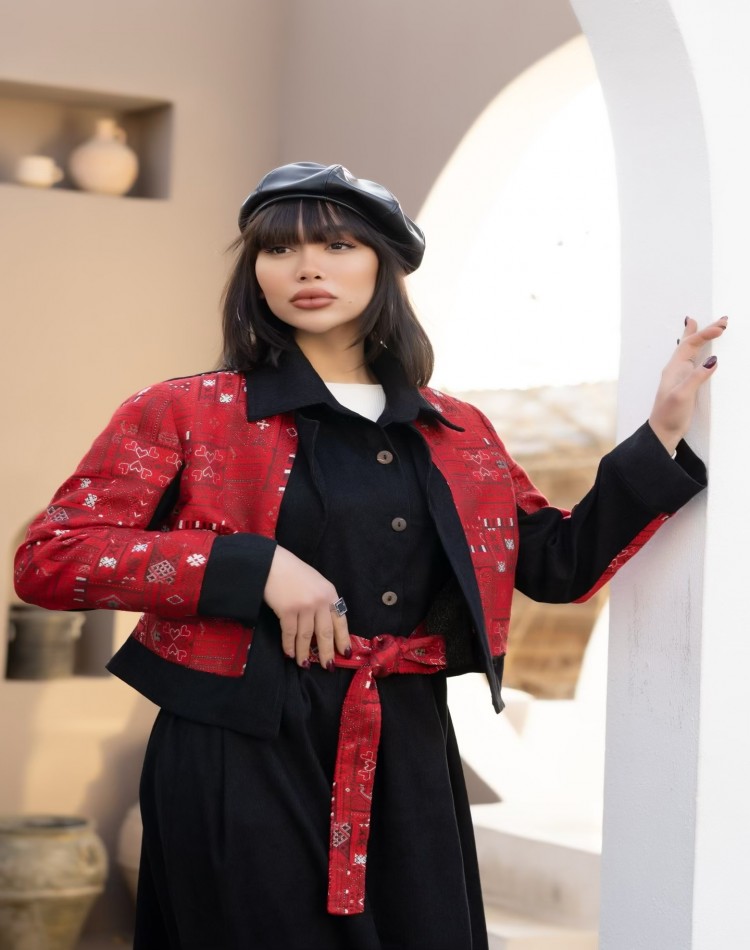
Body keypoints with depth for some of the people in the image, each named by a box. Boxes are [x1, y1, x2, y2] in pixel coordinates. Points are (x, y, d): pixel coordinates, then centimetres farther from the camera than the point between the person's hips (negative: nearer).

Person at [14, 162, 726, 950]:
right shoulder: (189, 412, 0)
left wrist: (663, 431, 8)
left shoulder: (456, 435, 13)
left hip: (407, 753, 4)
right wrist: (256, 568, -16)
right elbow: (46, 558, -6)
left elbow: (563, 564, 17)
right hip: (240, 755, -3)